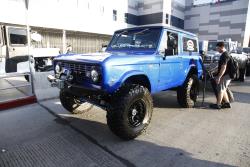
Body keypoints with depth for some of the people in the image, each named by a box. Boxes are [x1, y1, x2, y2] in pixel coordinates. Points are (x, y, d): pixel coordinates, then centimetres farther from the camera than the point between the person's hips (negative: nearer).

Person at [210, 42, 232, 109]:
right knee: (223, 90, 17)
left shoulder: (224, 55, -18)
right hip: (226, 75, 10)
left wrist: (219, 77, -24)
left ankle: (218, 104, 8)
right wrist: (219, 76, 23)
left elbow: (223, 68, -24)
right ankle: (227, 103, 24)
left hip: (224, 76, -10)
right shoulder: (225, 54, 14)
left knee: (220, 90, -1)